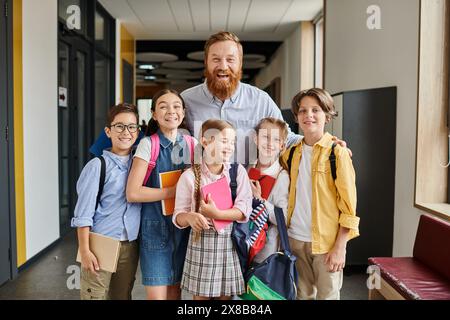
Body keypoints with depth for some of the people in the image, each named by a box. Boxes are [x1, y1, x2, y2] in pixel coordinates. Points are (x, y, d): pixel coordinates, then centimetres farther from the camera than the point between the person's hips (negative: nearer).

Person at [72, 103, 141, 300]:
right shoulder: (97, 166, -8)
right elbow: (83, 213, -9)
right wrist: (85, 250, -12)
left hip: (130, 246, 5)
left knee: (123, 296, 15)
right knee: (94, 295, 0)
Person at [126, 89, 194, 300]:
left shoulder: (190, 144, 4)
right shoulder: (148, 144, -9)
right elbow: (133, 193, -16)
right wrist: (176, 191, -17)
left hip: (183, 227, 4)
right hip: (155, 227, -4)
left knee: (175, 290, 13)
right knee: (157, 295, -2)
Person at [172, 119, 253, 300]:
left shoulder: (238, 171, 0)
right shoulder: (190, 176, -6)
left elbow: (244, 210, -7)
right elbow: (178, 216, -5)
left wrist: (216, 214, -20)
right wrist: (190, 217, -27)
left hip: (230, 243, 2)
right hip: (201, 243, -1)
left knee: (226, 294, 11)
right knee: (201, 295, 7)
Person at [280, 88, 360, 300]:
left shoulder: (337, 152, -8)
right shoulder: (291, 153, 6)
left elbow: (349, 205, -9)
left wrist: (340, 247, -13)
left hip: (326, 242, -4)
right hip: (296, 238, 4)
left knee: (327, 295, 6)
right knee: (303, 295, 14)